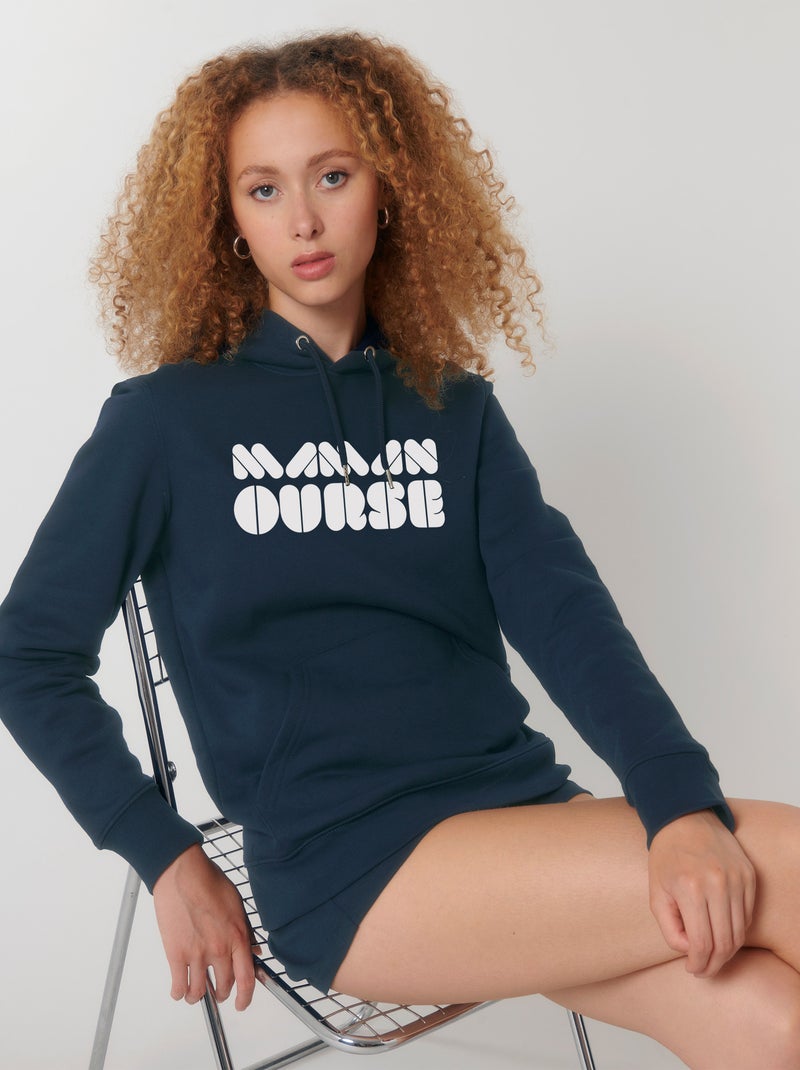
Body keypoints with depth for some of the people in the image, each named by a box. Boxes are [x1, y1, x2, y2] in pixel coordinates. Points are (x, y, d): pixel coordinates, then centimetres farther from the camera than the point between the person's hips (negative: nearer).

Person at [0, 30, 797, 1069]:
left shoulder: (456, 409, 11)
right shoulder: (167, 420, 1)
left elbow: (564, 613, -3)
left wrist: (684, 806, -18)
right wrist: (169, 859, -3)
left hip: (521, 812, 4)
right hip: (345, 866, -4)